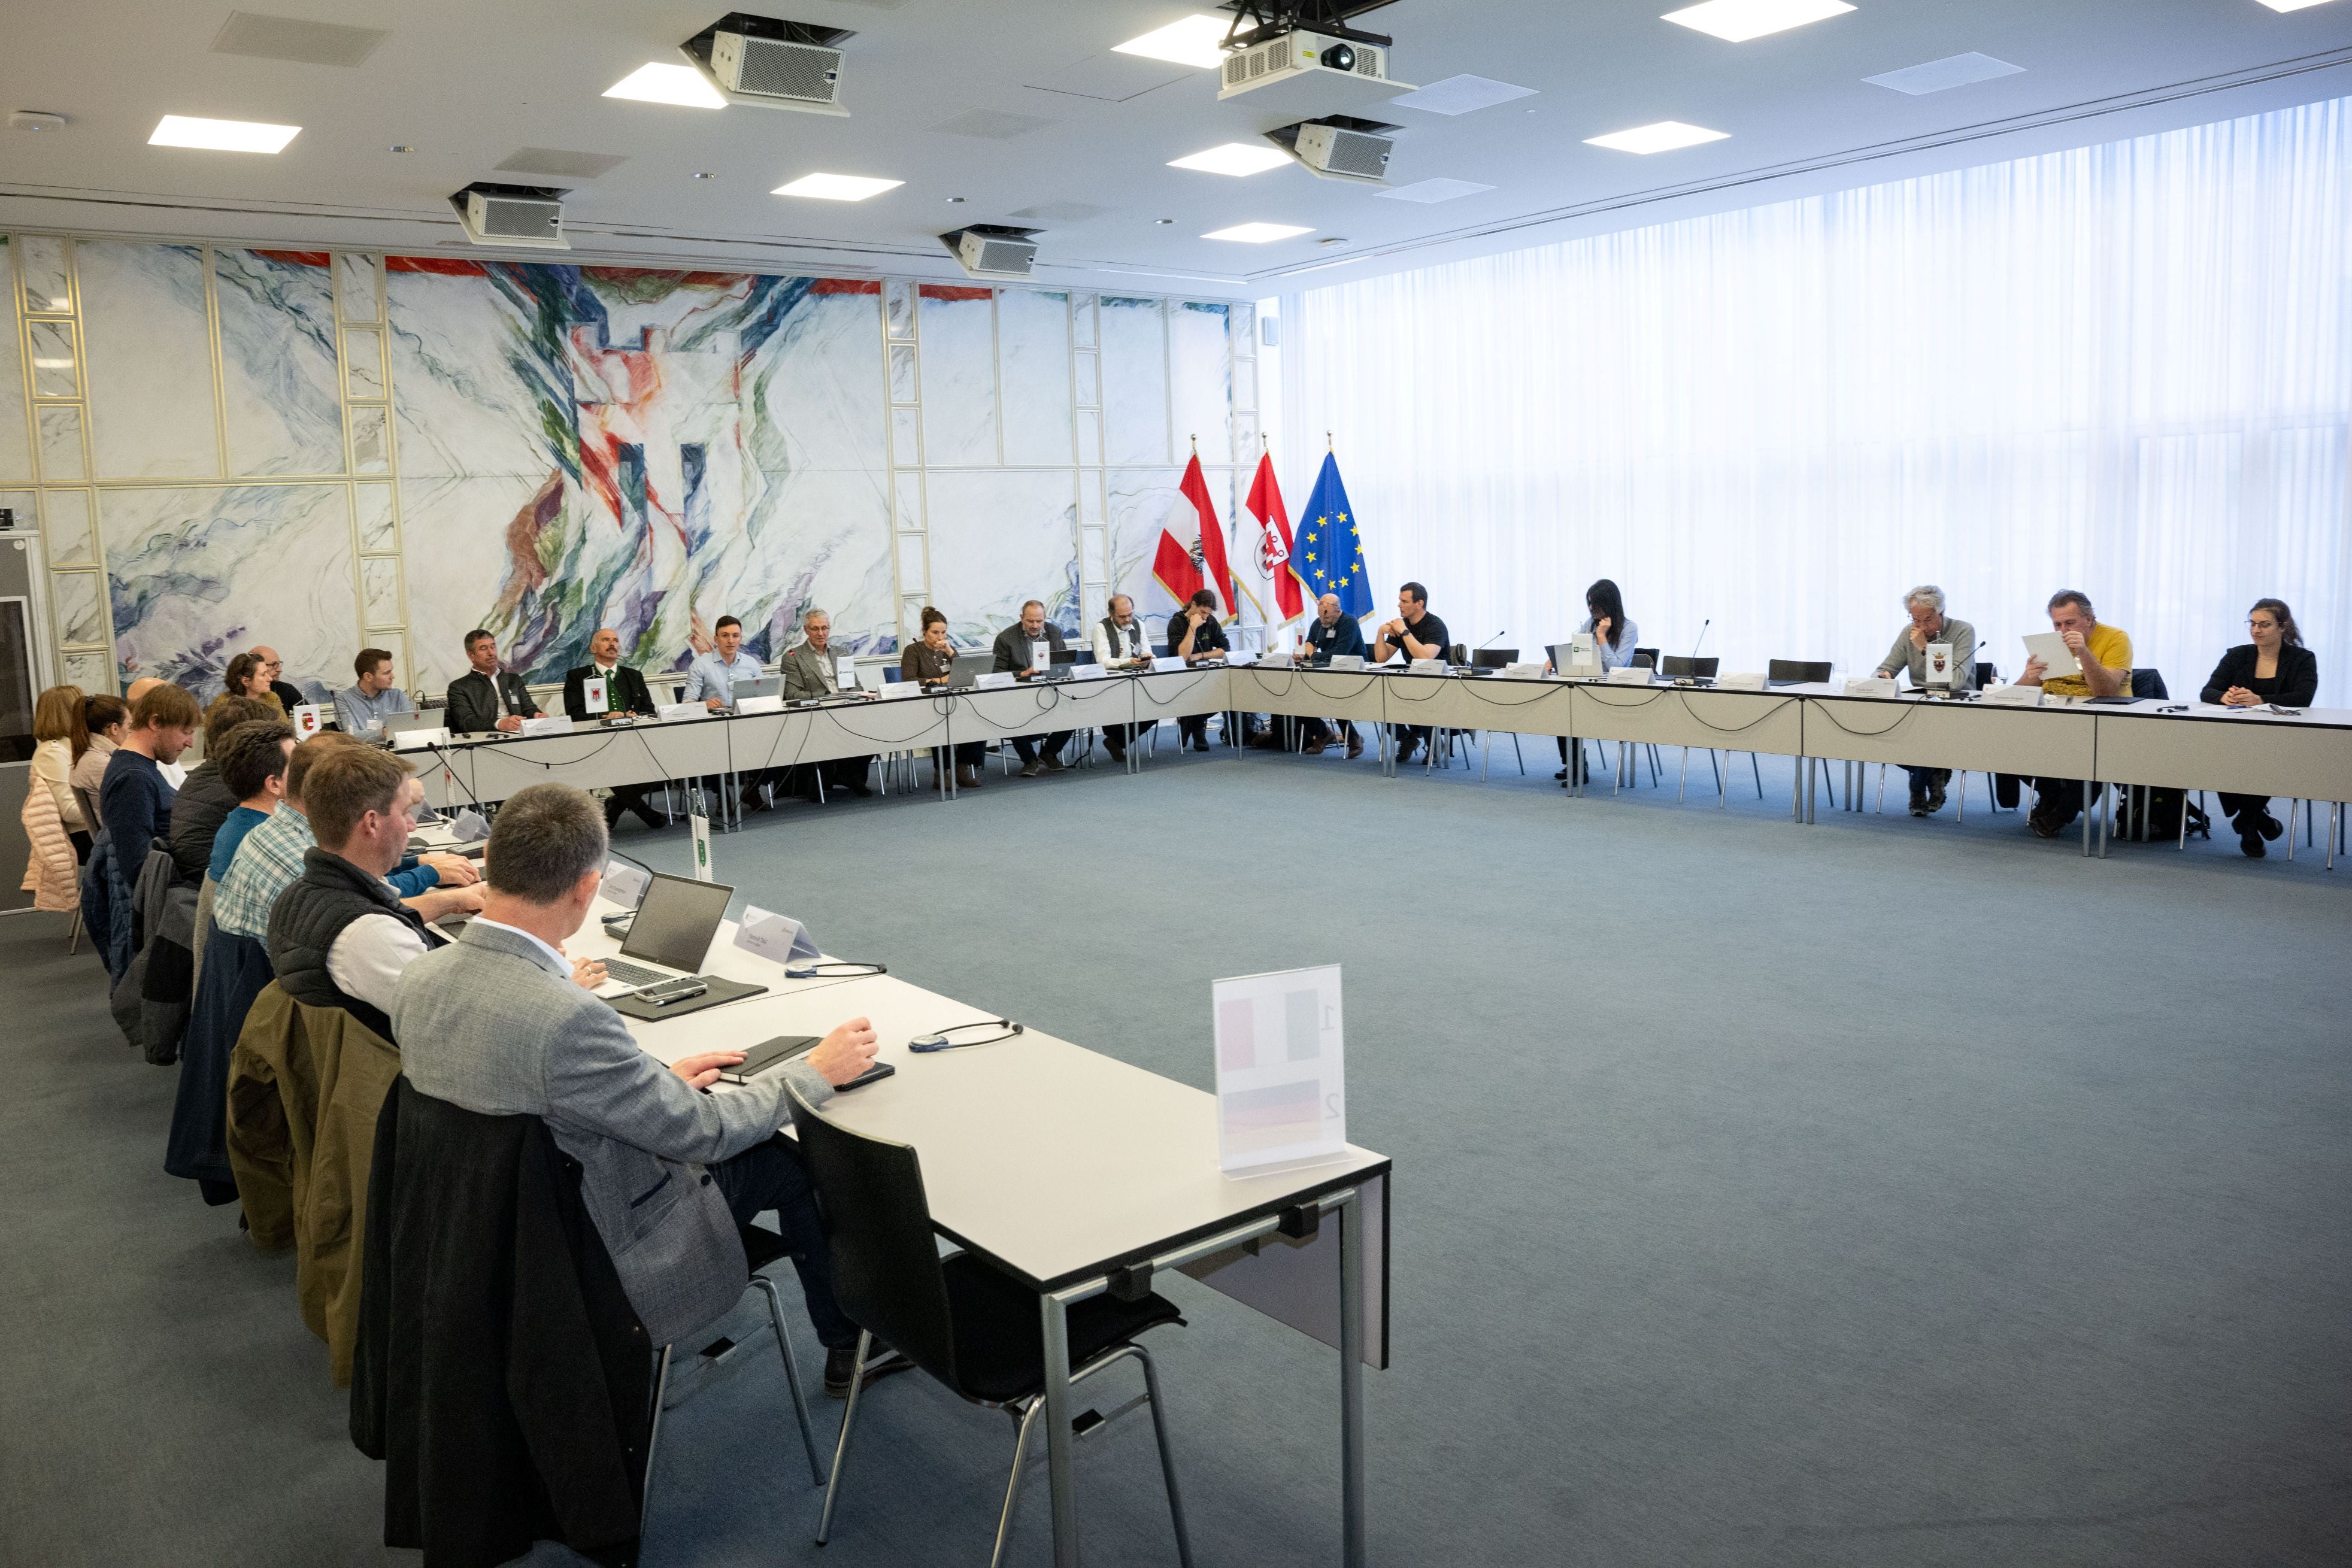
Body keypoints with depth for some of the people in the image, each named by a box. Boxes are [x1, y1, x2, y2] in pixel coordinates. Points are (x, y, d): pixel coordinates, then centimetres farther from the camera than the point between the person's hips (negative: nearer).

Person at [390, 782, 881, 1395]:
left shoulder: (420, 977, -11)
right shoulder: (568, 1018, -36)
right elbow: (701, 1132, -23)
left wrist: (660, 1080, 10)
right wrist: (818, 1070, -8)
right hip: (608, 1253, -8)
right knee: (792, 1161, 13)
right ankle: (846, 1345, 34)